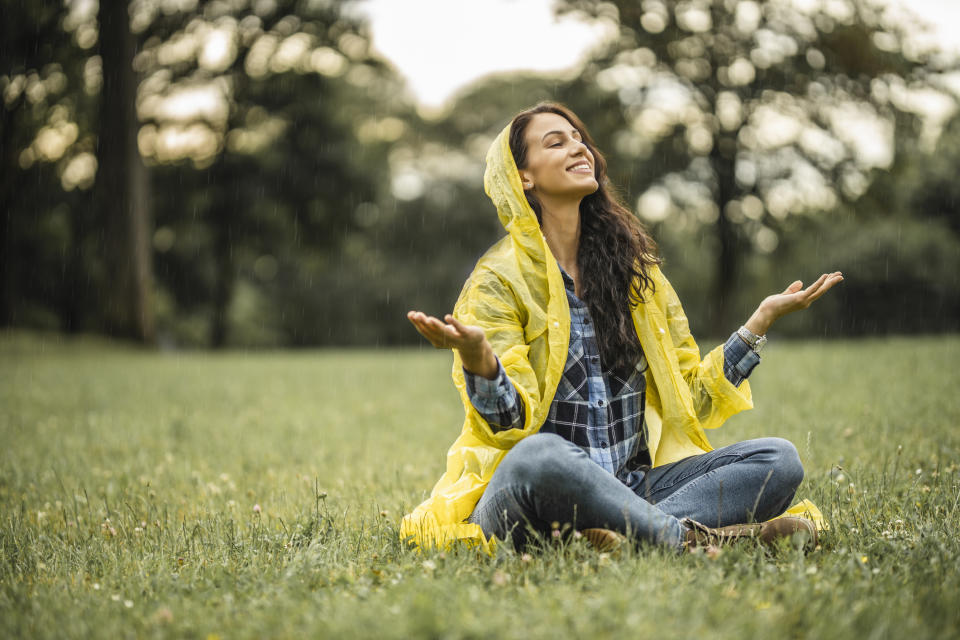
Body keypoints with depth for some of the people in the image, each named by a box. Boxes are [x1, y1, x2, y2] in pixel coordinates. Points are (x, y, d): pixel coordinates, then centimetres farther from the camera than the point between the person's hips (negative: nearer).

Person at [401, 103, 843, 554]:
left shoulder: (635, 266, 15)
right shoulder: (498, 279, -1)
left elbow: (691, 395, 13)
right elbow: (510, 420, -11)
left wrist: (763, 318, 10)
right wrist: (476, 359, -32)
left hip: (634, 488, 5)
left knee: (780, 459, -16)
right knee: (538, 454, -40)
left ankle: (629, 535, -33)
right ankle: (690, 538, -29)